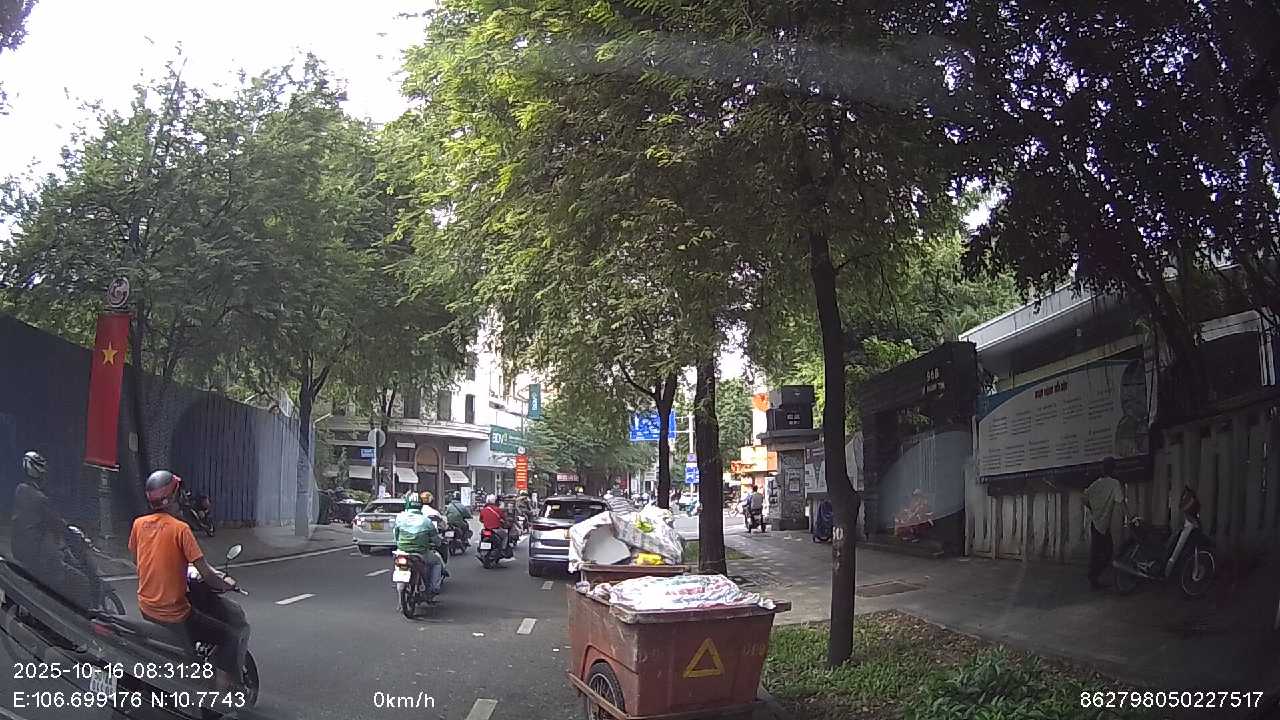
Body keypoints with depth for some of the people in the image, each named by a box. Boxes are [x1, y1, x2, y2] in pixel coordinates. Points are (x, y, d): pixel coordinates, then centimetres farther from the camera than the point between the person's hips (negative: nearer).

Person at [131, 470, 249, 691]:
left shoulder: (138, 524, 1)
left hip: (146, 609, 7)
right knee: (232, 636, 3)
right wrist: (226, 584, 1)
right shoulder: (180, 528, -16)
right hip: (175, 616, -7)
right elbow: (206, 575, -17)